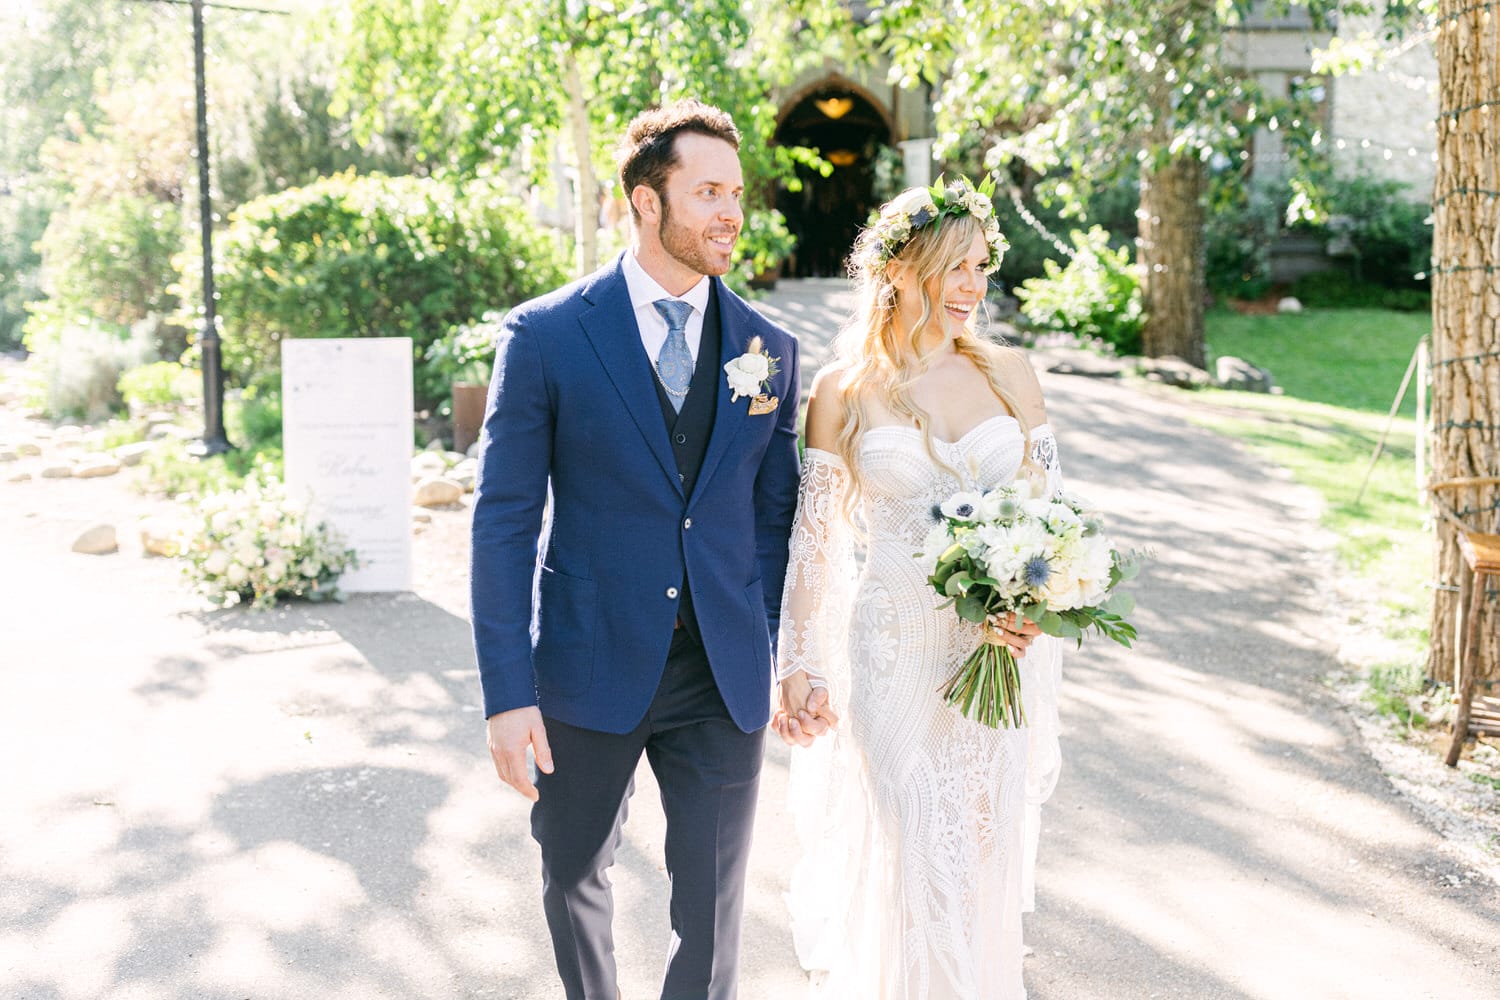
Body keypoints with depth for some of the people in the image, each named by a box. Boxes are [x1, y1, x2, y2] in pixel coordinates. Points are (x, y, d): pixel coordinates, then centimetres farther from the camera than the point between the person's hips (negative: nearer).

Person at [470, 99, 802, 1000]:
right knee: (576, 880, 20)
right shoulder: (546, 336, -7)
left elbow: (775, 517, 8)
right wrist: (508, 693, -12)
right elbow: (505, 520, -8)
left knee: (713, 917, 8)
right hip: (588, 669, -1)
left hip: (725, 678, 1)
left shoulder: (771, 349, 2)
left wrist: (790, 657, 1)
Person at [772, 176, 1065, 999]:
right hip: (894, 649, -3)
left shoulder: (1009, 374, 2)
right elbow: (812, 537, -1)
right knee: (909, 856, 3)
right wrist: (798, 664, -2)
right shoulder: (844, 390, -4)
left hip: (1000, 648, 3)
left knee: (984, 847, 15)